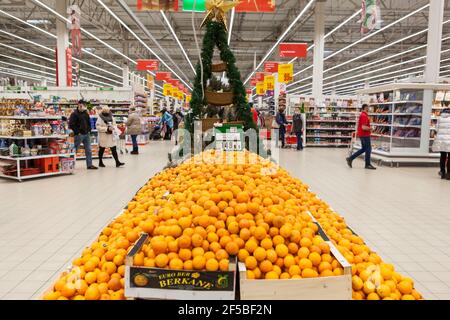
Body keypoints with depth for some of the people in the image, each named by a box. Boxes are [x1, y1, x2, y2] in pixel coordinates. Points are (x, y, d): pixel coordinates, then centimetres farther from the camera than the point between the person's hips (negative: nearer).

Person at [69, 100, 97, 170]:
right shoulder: (74, 114, -8)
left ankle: (89, 165, 11)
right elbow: (71, 125, -13)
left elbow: (89, 123, 23)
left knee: (88, 150, 6)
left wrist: (89, 130, 10)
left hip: (87, 134, 7)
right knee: (75, 150, 1)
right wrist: (77, 132, -15)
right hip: (79, 134, -7)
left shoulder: (86, 113, 13)